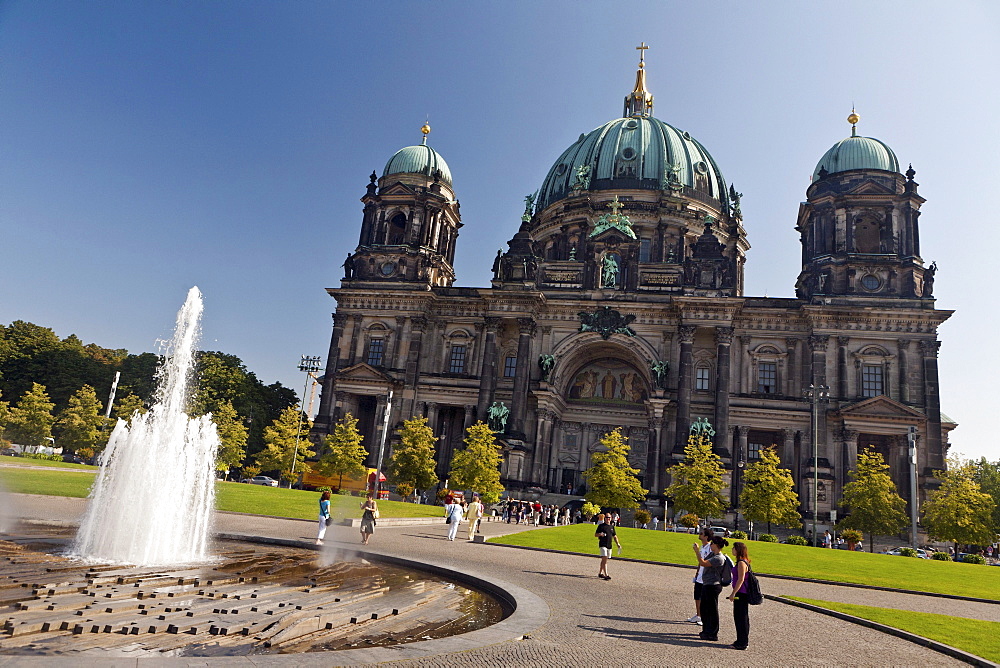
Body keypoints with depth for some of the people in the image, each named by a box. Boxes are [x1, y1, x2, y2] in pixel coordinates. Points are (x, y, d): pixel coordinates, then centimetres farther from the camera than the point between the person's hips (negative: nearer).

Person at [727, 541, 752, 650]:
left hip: (741, 594, -10)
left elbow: (740, 580, -21)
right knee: (738, 617, 16)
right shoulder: (741, 562, 13)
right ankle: (741, 641, 25)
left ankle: (743, 643, 5)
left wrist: (733, 593, -20)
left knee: (742, 618, -2)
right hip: (740, 594, 10)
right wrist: (734, 592, 24)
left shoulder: (741, 563, -17)